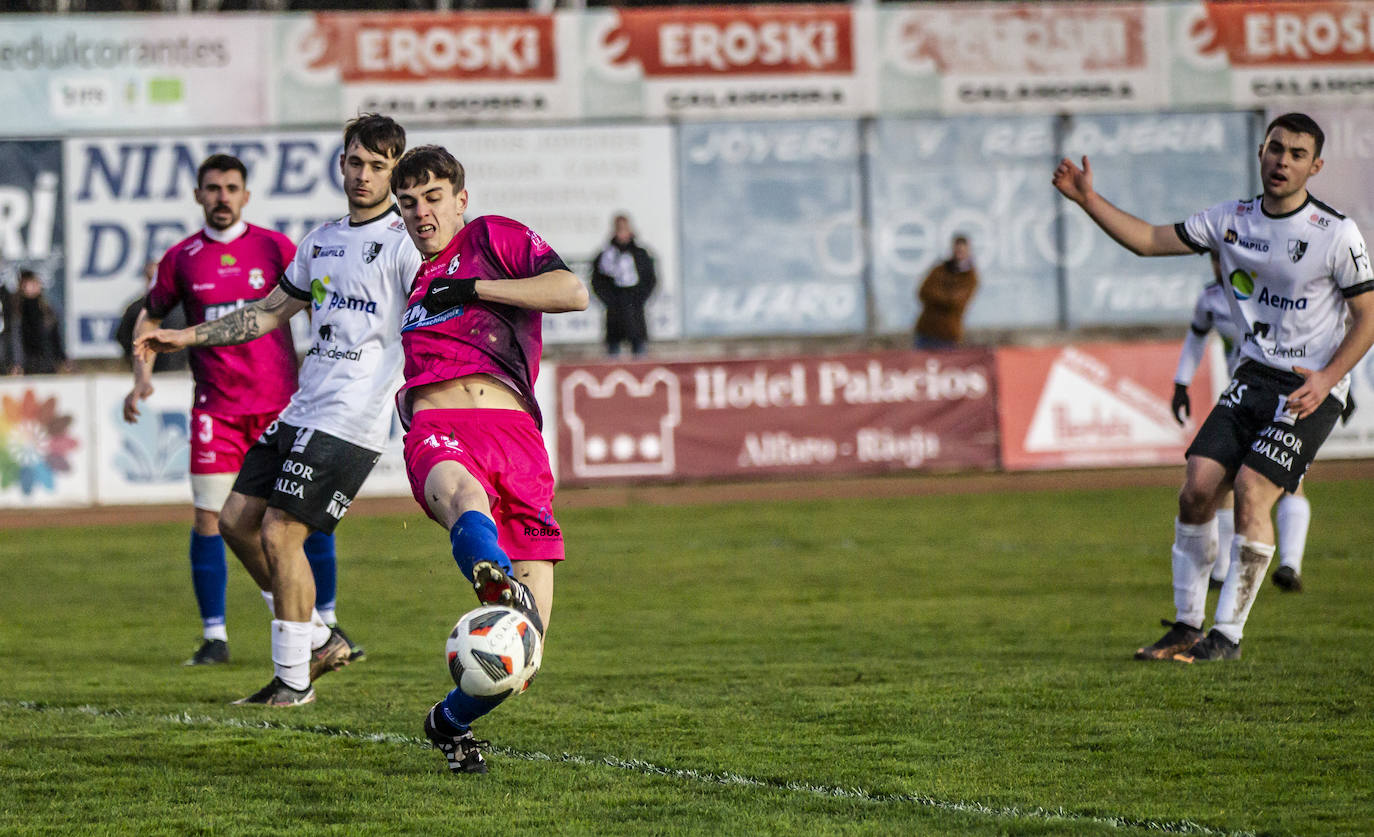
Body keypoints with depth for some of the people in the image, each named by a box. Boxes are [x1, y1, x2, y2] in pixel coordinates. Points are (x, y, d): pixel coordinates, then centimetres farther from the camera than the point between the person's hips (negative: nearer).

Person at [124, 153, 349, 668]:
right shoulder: (181, 259, 4)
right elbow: (150, 317, 16)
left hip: (281, 401, 0)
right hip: (216, 407, 0)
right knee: (208, 517, -5)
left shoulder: (274, 248, 2)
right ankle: (214, 636, 4)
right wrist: (142, 376, 3)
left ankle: (326, 624, 11)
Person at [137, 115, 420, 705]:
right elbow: (269, 313, 27)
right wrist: (188, 337, 22)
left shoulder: (403, 244, -7)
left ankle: (293, 679, 1)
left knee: (280, 534, -11)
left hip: (351, 422, -8)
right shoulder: (322, 241, 17)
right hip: (302, 410, 8)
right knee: (237, 519, 7)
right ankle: (320, 640, 17)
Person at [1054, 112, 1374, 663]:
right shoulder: (1232, 220, 5)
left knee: (1252, 489, -20)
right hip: (1254, 375, 5)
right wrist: (1088, 200, -2)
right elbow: (1149, 240, 9)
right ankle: (1187, 627, 3)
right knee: (1198, 484, -9)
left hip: (1312, 389, -5)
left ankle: (1228, 634, -10)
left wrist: (1326, 379, -17)